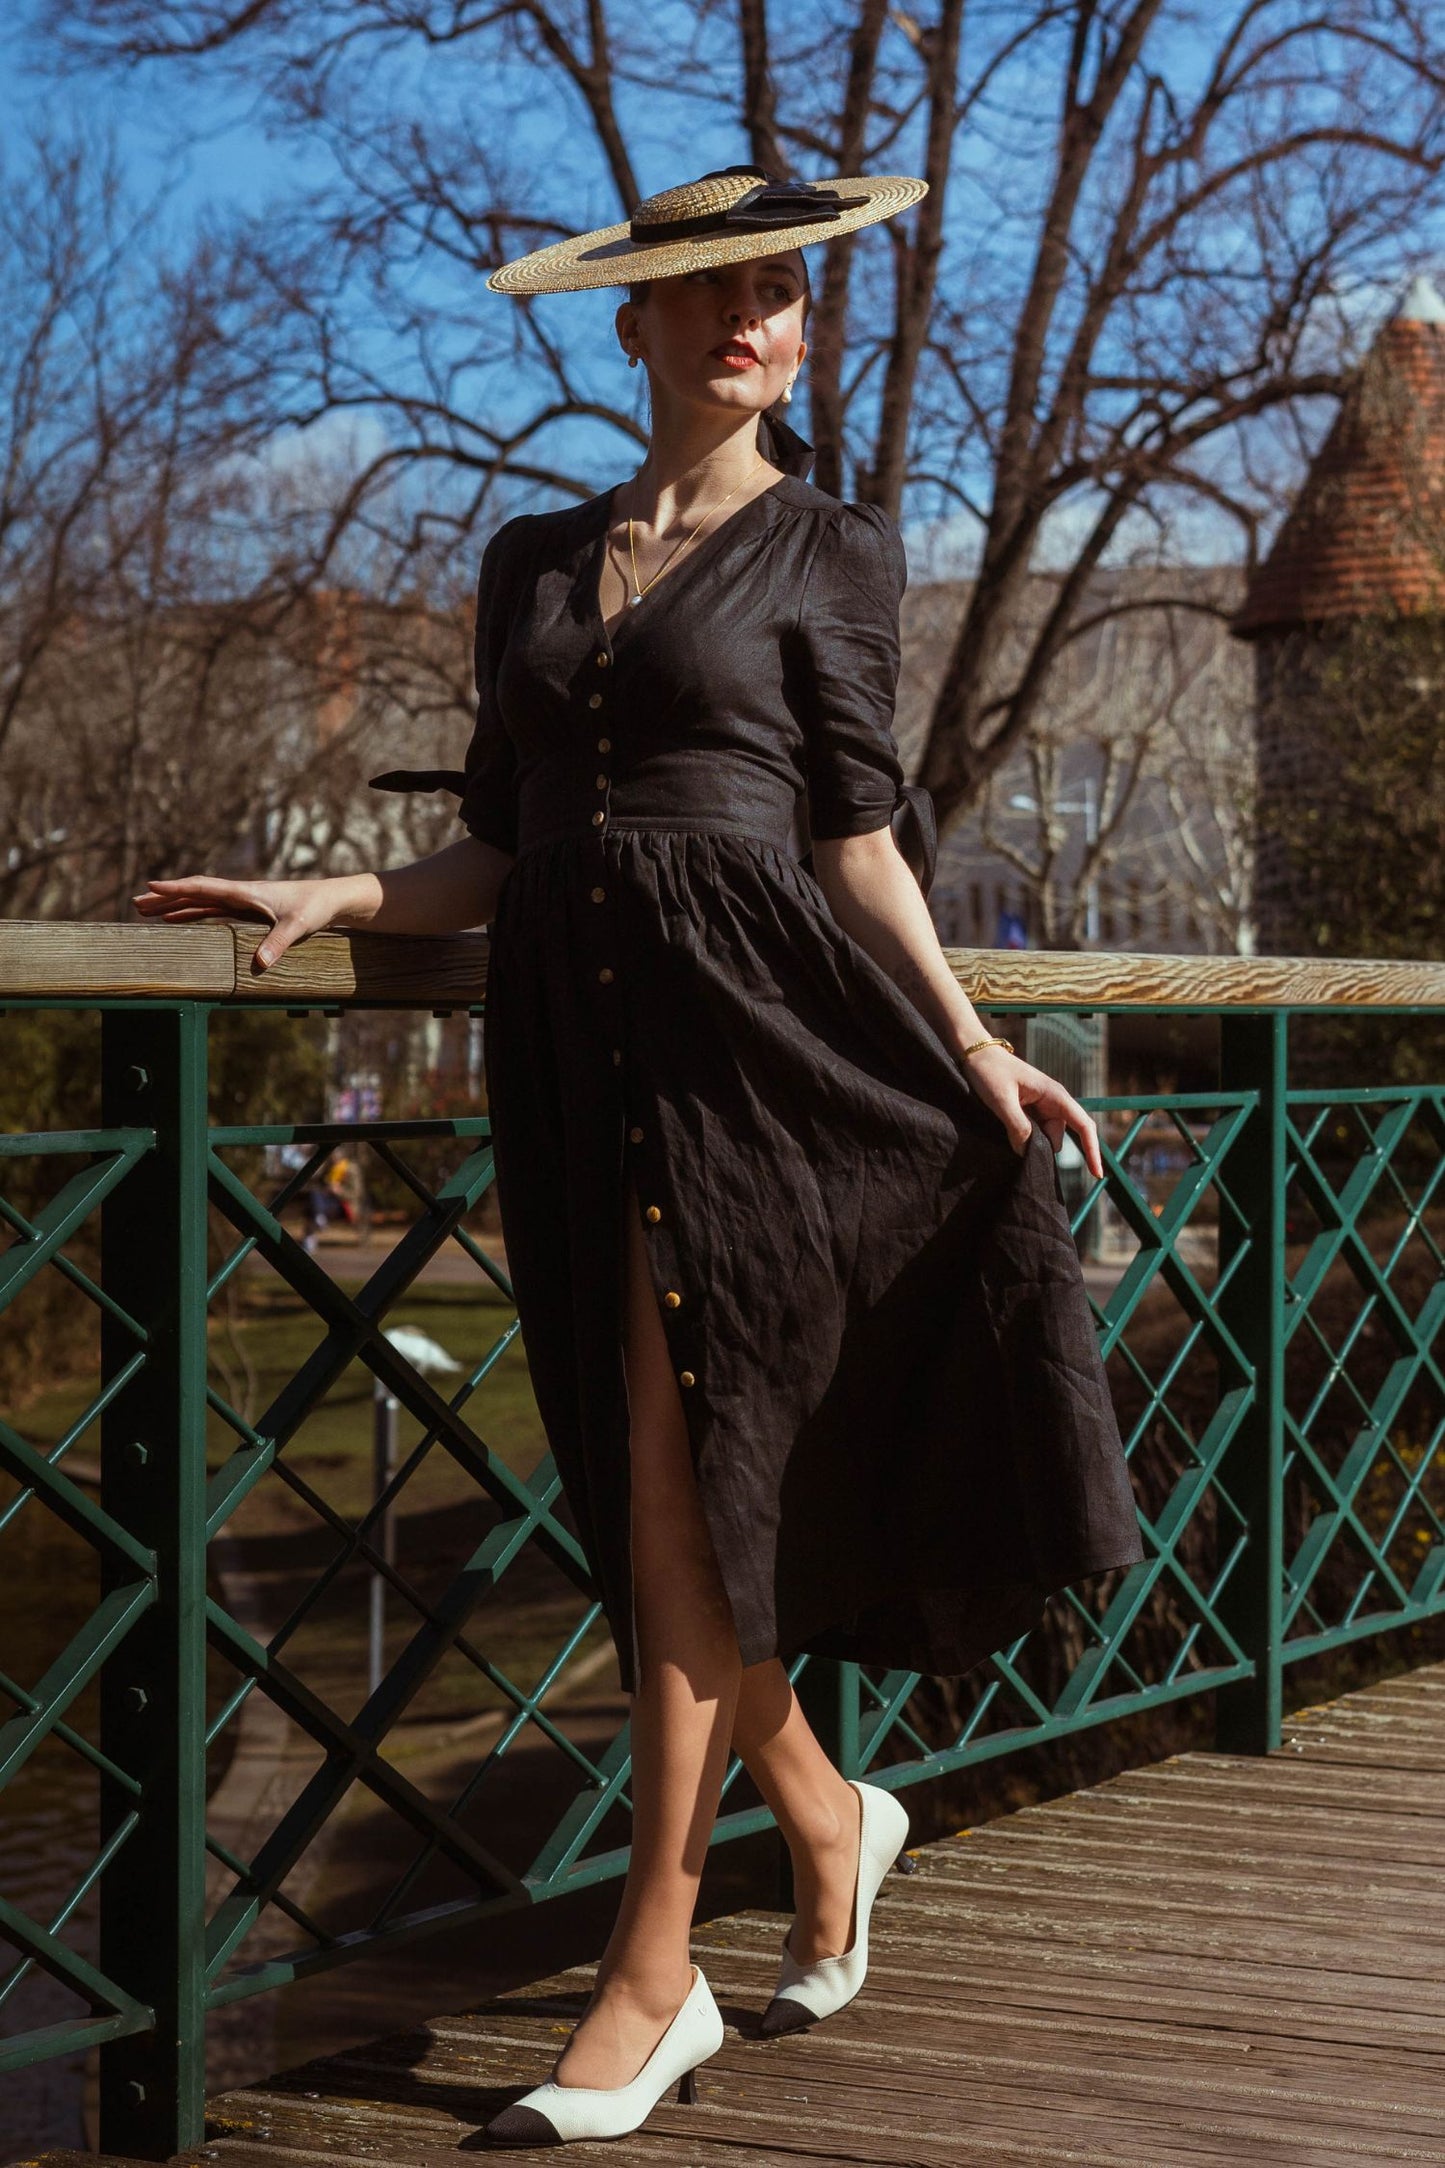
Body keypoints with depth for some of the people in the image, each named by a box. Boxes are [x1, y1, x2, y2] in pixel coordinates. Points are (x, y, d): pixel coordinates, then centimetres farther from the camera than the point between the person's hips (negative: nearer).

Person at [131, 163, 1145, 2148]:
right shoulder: (535, 560, 17)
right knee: (651, 1499, 7)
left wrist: (973, 1050, -3)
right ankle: (827, 1817, 31)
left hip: (743, 1019, -5)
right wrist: (335, 898, 2)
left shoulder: (828, 550, 6)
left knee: (680, 1486, -9)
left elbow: (859, 837, 5)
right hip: (569, 1037, 5)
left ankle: (655, 1972, -5)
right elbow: (496, 855, 17)